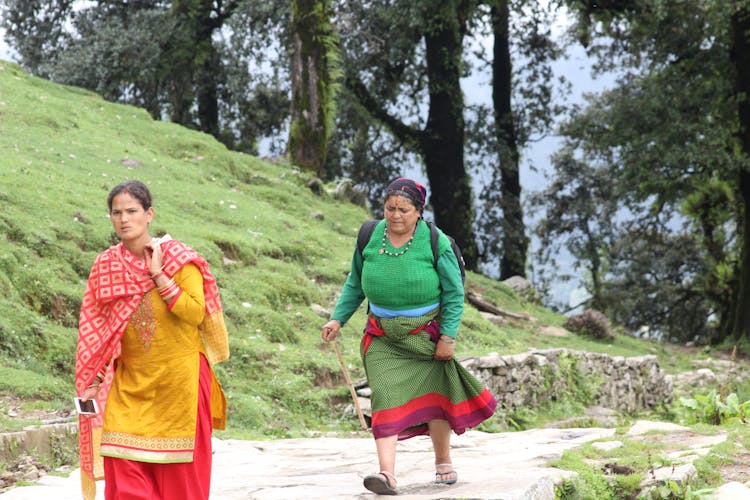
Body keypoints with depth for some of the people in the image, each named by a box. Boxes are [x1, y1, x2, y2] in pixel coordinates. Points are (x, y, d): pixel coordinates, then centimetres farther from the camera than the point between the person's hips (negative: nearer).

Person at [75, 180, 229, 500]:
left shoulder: (178, 258, -5)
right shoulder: (105, 267, 4)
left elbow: (195, 313, -17)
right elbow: (95, 331, 8)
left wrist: (157, 275, -17)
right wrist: (93, 382, 1)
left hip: (178, 381, -2)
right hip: (129, 385, 3)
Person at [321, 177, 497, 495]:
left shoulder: (435, 243, -9)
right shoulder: (369, 238, -1)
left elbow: (454, 293, -4)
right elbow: (355, 285, 12)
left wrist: (447, 337, -9)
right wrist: (338, 318, 3)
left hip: (426, 335, -1)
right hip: (383, 337, 1)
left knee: (432, 397, 10)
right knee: (385, 397, -14)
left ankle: (443, 463, 31)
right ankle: (387, 474, -22)